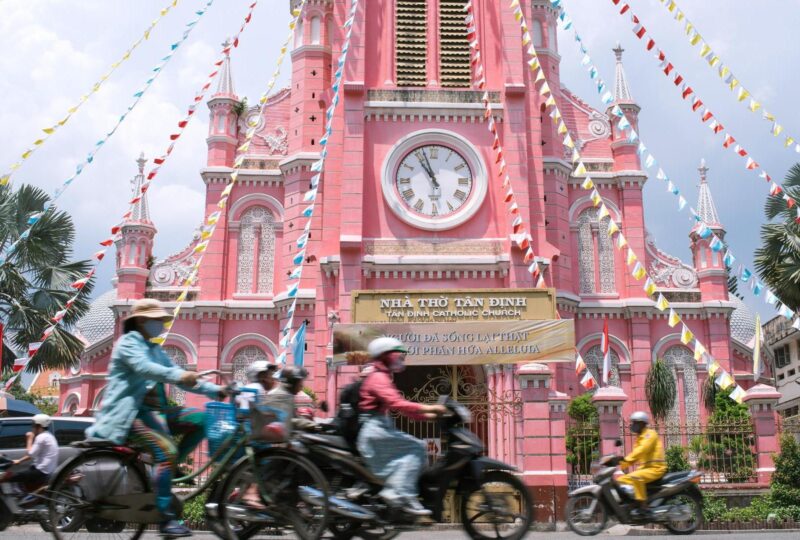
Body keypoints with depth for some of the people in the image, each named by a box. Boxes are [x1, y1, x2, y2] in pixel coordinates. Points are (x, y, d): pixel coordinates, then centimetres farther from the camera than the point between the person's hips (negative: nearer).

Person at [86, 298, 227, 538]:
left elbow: (179, 378, 13)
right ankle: (166, 518, -23)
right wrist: (178, 375, -43)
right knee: (167, 450, -27)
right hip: (129, 414, -8)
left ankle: (166, 469, -2)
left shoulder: (155, 350, 20)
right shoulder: (128, 343, -5)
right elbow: (143, 368, -26)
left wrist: (215, 390, 0)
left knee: (200, 419, -7)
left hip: (153, 410, 8)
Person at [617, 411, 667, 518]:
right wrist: (623, 462, 4)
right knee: (621, 480, 3)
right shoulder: (640, 437, 21)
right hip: (645, 468, 10)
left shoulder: (650, 434, -9)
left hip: (655, 468, -10)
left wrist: (626, 461, -31)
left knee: (635, 477, -35)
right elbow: (636, 454, 20)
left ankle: (643, 507, -34)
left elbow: (641, 450, -24)